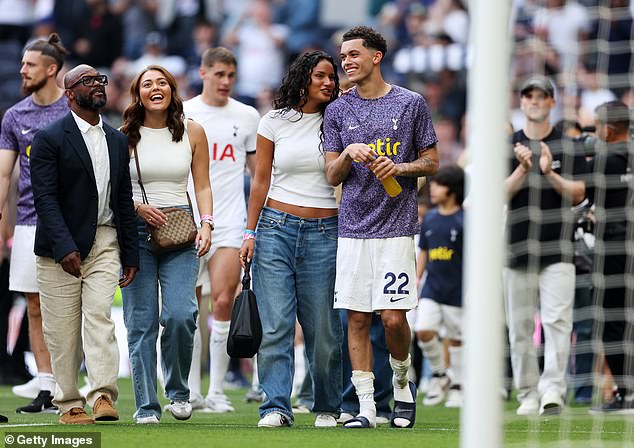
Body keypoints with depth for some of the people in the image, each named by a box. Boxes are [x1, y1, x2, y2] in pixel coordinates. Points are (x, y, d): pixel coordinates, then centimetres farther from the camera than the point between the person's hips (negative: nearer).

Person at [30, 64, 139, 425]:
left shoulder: (117, 140, 13)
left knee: (100, 316, -11)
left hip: (105, 242, 3)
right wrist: (64, 248, -21)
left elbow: (124, 201, 16)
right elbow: (45, 198, -12)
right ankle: (69, 404, 8)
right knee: (62, 330, 1)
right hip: (62, 247, -3)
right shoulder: (49, 139, -5)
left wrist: (130, 254, 13)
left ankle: (103, 396, -19)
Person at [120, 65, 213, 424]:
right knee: (141, 321, -3)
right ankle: (147, 405, 2)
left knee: (180, 314, -16)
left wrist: (206, 224, -3)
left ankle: (179, 391, 7)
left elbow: (202, 185, 10)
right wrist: (137, 207, -10)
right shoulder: (125, 137, 4)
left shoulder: (192, 132, 8)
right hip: (137, 232, 0)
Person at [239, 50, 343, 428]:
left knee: (323, 326, 0)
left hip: (324, 232, 0)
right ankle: (276, 407, -9)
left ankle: (328, 408, 13)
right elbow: (261, 180, 9)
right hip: (277, 227, 0)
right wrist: (250, 232, 5)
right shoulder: (275, 121, 7)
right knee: (275, 324, -8)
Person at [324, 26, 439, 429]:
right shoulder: (338, 111, 10)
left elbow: (432, 163, 8)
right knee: (357, 318, 0)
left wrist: (400, 168, -11)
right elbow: (333, 176, 9)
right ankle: (366, 407, 5)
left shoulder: (411, 104, 3)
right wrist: (349, 154, -11)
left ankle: (402, 383, 17)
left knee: (394, 317, -9)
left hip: (396, 226, -3)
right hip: (353, 227, 3)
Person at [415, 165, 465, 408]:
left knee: (455, 339, 4)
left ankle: (457, 387, 17)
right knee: (423, 331, -10)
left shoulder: (464, 220, -9)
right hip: (431, 288, 4)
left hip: (457, 290, -4)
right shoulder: (429, 218, 8)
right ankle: (439, 375, 10)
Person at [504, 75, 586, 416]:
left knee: (557, 321, -14)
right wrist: (523, 169, -16)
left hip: (558, 250, -2)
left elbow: (577, 194, -1)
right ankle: (528, 394, 11)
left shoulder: (569, 148, 8)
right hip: (518, 248, 2)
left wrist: (549, 173, -15)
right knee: (519, 327, 3)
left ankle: (553, 388, -20)